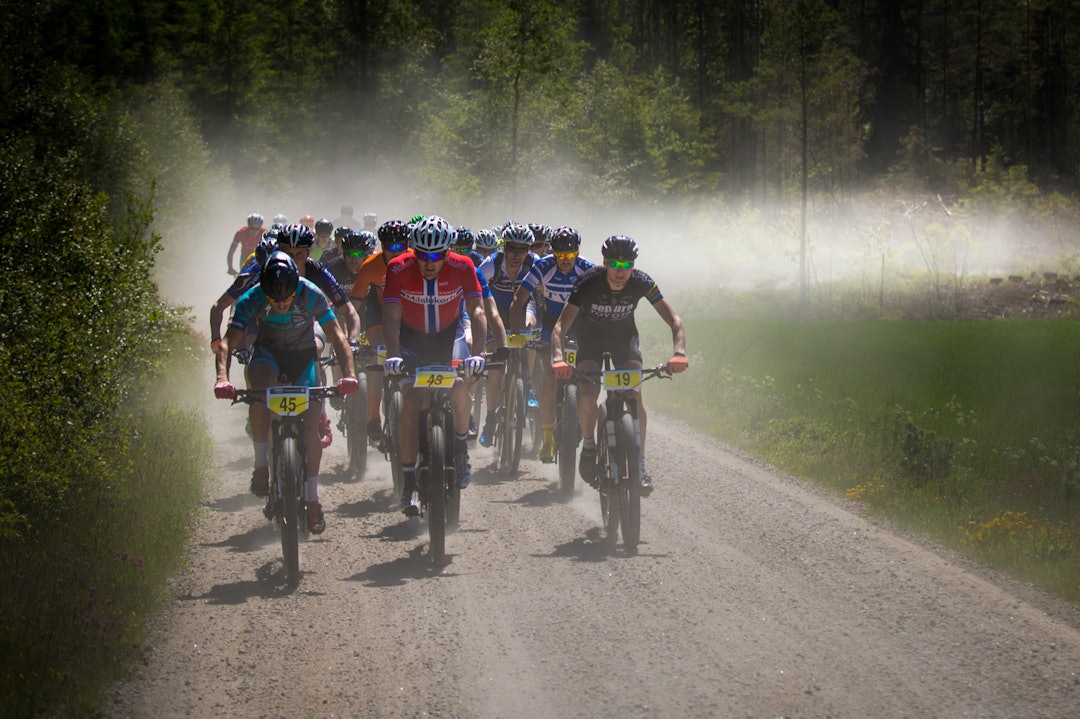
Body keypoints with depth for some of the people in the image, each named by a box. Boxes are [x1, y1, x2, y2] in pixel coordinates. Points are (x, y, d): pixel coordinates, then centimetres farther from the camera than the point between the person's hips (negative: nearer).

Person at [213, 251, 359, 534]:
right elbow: (228, 342, -30)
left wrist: (349, 373, -46)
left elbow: (338, 336, -30)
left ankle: (312, 498, 6)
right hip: (268, 352, 0)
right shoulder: (252, 299, -26)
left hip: (303, 354, 1)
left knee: (311, 425, -10)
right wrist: (222, 378, -49)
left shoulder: (311, 295, -27)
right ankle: (261, 463, -21)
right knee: (260, 386, -35)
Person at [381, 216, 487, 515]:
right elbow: (392, 316, -27)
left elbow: (477, 311, -26)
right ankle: (409, 483, -13)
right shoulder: (399, 269, -23)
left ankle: (461, 450, 2)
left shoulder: (462, 268, -22)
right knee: (411, 400, -17)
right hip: (412, 338, 0)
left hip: (449, 336, 0)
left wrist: (477, 353, -41)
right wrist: (393, 354, -43)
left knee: (459, 388, -26)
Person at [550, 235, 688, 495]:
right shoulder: (588, 282, -31)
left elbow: (675, 321, -26)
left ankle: (640, 465, -12)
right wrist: (558, 358, -53)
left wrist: (679, 353, -45)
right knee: (587, 395, -24)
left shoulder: (641, 283, -26)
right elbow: (561, 326, -34)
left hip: (624, 336, 1)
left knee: (635, 395, -19)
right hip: (591, 336, -1)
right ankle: (588, 444, 4)